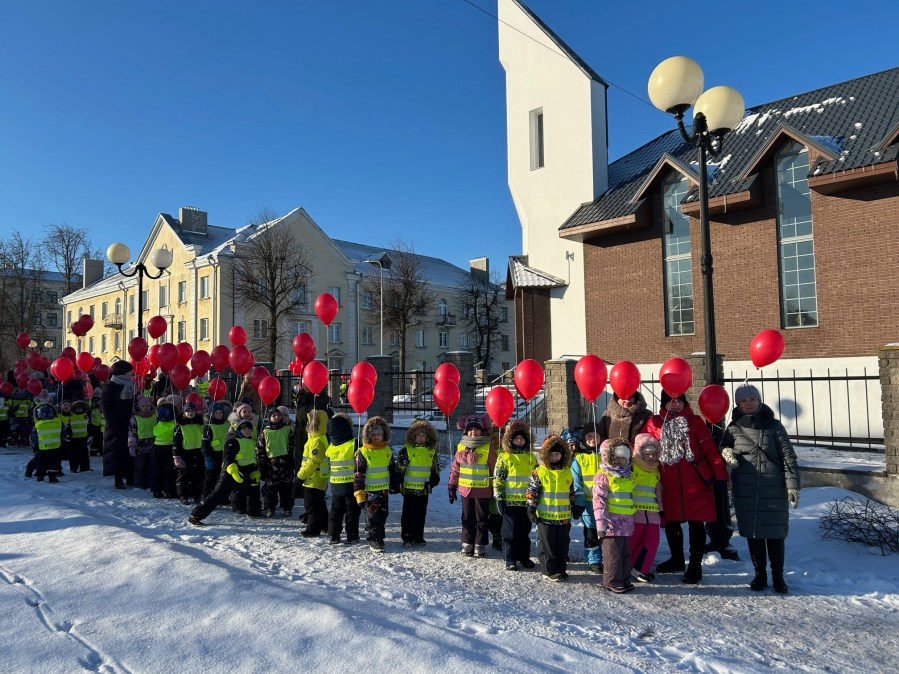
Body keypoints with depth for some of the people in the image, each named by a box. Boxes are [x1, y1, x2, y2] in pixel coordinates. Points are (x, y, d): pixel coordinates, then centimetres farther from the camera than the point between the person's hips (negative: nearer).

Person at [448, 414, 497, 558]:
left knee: (481, 519, 7)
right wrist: (452, 486, 7)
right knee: (467, 518, 12)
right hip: (465, 489, 3)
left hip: (483, 490, -3)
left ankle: (480, 546, 17)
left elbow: (494, 469, -4)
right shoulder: (461, 446, 3)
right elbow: (455, 467, 8)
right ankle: (467, 544, 22)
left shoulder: (489, 447, -7)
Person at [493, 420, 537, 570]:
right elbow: (498, 479, -7)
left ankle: (524, 557, 27)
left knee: (525, 531, 14)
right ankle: (510, 559, 12)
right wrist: (499, 498, -11)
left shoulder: (531, 457, 9)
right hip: (510, 501, -4)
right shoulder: (504, 457, -5)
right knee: (511, 532, 3)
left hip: (527, 501, 4)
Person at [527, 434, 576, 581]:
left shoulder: (568, 473, 7)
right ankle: (550, 571, 14)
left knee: (563, 545, 12)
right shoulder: (539, 472, -6)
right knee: (548, 546, 4)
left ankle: (561, 569, 24)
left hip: (564, 517, 4)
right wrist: (531, 509, -8)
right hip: (545, 516, -4)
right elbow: (532, 492, -4)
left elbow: (571, 493, 18)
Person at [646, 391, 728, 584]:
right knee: (671, 524, 14)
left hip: (696, 484, -2)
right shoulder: (655, 423, 2)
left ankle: (695, 566, 15)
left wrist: (719, 473, -11)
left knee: (696, 525, 2)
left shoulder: (694, 421, 0)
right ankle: (677, 559, 35)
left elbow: (709, 448, -5)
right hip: (669, 485, 2)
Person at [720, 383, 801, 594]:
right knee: (752, 532, 8)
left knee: (775, 531, 4)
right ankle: (759, 574, 23)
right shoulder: (734, 427, 3)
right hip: (746, 489, 2)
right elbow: (724, 445, 19)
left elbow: (788, 456, -4)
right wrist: (726, 452, -6)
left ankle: (778, 576, 20)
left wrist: (793, 485, -11)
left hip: (774, 489, -2)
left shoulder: (773, 425, -2)